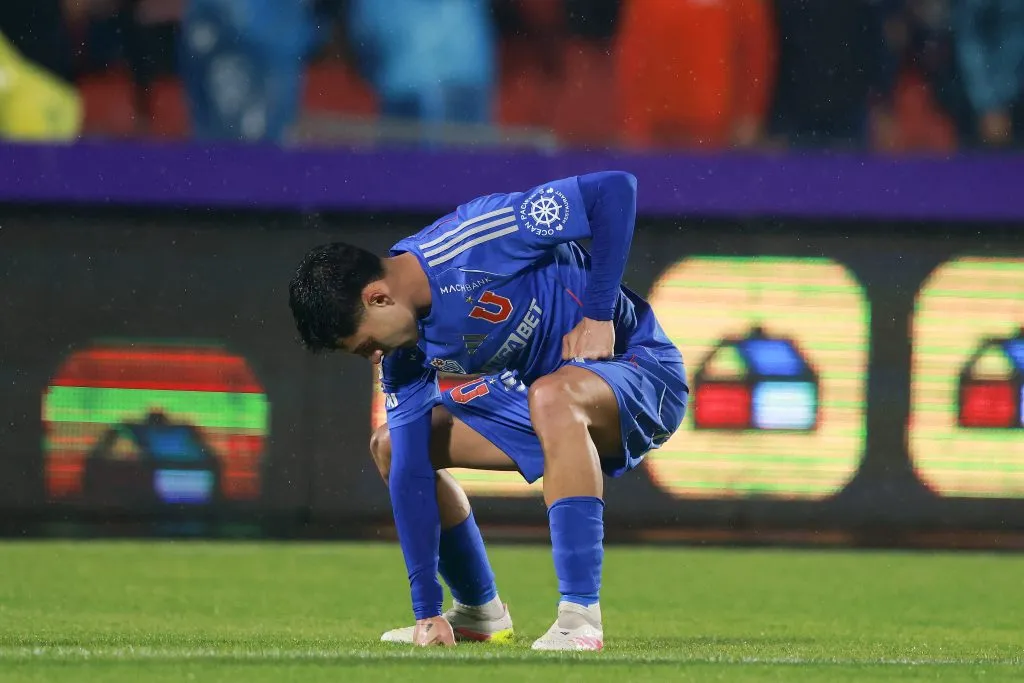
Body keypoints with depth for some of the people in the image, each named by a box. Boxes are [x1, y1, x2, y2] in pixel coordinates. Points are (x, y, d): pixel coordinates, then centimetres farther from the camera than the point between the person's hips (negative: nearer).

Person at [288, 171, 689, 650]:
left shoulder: (475, 243, -29)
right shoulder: (403, 354, -7)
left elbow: (615, 190, -27)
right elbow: (410, 470, -8)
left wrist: (599, 314, -24)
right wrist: (426, 610, -12)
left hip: (638, 364, -8)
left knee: (551, 396, -40)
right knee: (392, 447, 5)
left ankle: (581, 616, -37)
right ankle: (481, 614, 18)